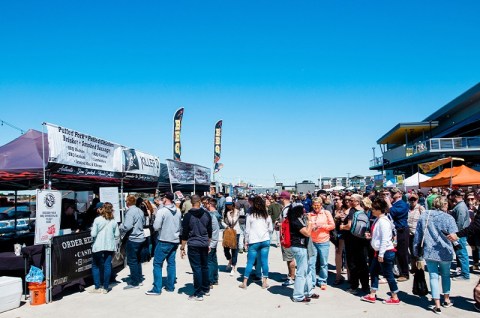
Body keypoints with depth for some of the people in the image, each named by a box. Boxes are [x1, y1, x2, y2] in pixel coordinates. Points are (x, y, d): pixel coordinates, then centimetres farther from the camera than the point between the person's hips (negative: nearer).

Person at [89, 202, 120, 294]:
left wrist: (91, 231, 12)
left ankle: (97, 287, 10)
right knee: (107, 266, 7)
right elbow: (117, 235, 2)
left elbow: (93, 234, -9)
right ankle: (105, 288, 9)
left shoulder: (97, 220, -9)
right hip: (110, 246, 2)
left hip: (98, 246, -2)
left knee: (95, 266, 11)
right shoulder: (114, 221, -1)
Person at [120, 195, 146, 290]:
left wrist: (121, 228, -7)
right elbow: (143, 222, 19)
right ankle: (139, 279, 28)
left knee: (132, 261, 0)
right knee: (137, 260, 19)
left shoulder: (130, 212, -18)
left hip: (133, 239, -8)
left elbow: (127, 226, -26)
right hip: (141, 238, 9)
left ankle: (134, 283, 5)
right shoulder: (140, 211, 8)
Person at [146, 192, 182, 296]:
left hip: (164, 241, -6)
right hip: (175, 240, 6)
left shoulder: (161, 211, -15)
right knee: (171, 263, 14)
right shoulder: (178, 212, 4)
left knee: (157, 264, 2)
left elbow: (156, 227, -17)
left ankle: (157, 289, 2)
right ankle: (170, 286, 19)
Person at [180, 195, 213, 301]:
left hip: (193, 245, -4)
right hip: (204, 245, 4)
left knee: (197, 269, -1)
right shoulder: (207, 214, 3)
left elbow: (185, 234, -7)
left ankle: (198, 294, 4)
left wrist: (182, 248, -1)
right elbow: (210, 231, 11)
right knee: (205, 267, 16)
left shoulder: (188, 216, -8)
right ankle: (206, 289, 27)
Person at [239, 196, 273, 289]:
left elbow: (247, 230, -3)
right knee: (264, 261, 7)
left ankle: (244, 283, 9)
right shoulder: (267, 216, 3)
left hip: (254, 242, -2)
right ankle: (264, 282, 12)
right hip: (265, 240, 2)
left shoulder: (250, 215, -5)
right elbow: (271, 229, 11)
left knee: (250, 262, 4)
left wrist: (246, 241, 7)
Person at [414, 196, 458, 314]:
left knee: (433, 277, 5)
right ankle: (446, 300, 34)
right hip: (445, 252, -1)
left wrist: (417, 251, 13)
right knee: (445, 275, 21)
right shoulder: (449, 218, -10)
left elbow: (417, 235, 4)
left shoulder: (424, 216, 0)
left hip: (429, 251, 1)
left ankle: (437, 305, 3)